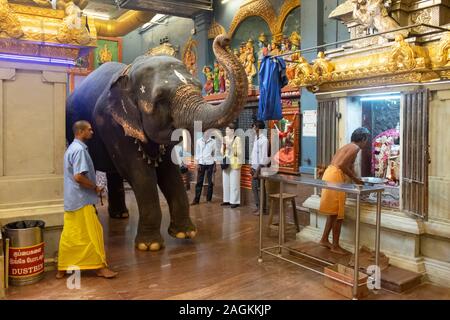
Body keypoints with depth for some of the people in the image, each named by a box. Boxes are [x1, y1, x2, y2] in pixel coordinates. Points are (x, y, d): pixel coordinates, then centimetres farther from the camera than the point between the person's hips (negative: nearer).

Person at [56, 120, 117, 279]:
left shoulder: (72, 148, 15)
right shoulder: (79, 150, -17)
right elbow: (79, 176, -25)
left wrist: (93, 188, 19)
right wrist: (95, 187, -13)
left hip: (71, 201, 10)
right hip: (81, 200, -10)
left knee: (69, 235, 14)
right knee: (93, 234, -1)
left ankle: (62, 269, 22)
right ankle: (100, 267, 8)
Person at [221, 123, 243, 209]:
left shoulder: (237, 139, -9)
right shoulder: (225, 138, 8)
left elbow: (239, 152, -10)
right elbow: (222, 150, 12)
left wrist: (239, 163, -15)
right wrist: (222, 160, 1)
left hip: (234, 163, -6)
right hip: (226, 163, 6)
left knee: (234, 183, -1)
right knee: (226, 182, 11)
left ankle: (235, 201, 6)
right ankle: (227, 200, 21)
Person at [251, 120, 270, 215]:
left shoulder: (264, 140, -16)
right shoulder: (256, 138, 9)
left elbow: (263, 158, -18)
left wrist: (257, 171, -18)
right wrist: (252, 167, 10)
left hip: (260, 168, -8)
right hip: (255, 167, 8)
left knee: (260, 188, 0)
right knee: (254, 187, 12)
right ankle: (258, 206, 22)